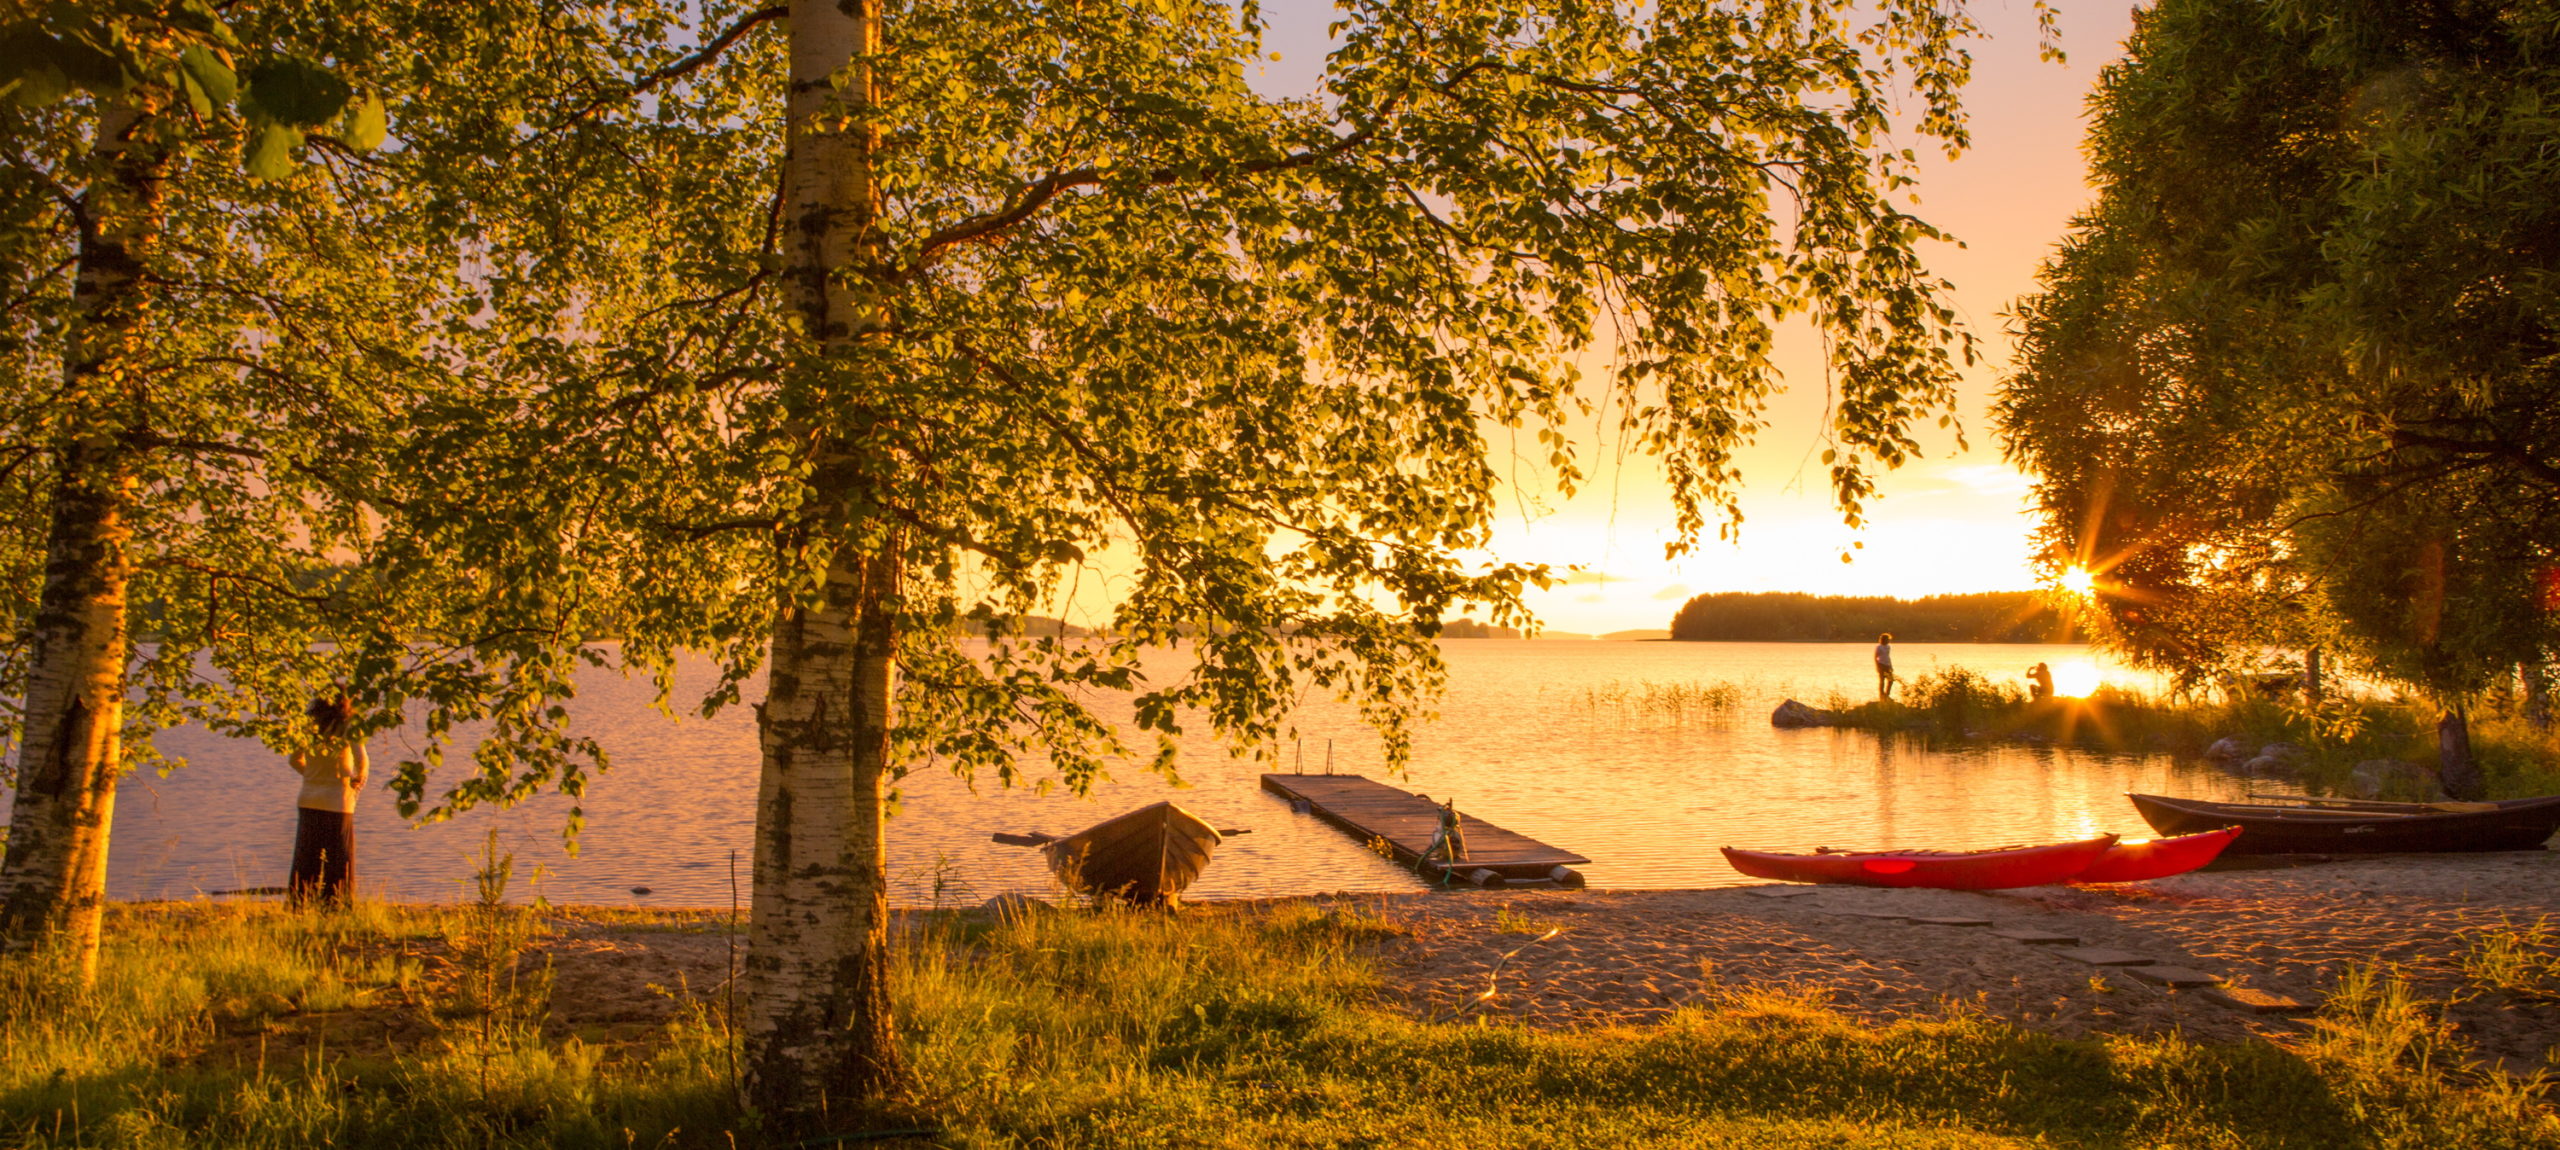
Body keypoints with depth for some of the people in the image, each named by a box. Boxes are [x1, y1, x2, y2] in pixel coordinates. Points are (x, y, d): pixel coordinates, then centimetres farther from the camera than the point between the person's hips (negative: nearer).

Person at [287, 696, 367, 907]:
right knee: (339, 858, 4)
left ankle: (298, 903, 15)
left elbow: (294, 759, 12)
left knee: (306, 858, 12)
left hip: (309, 800, 4)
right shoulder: (347, 726, -10)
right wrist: (359, 779, -3)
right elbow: (361, 759, -20)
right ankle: (333, 904, 4)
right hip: (337, 800, -4)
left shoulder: (310, 726, 4)